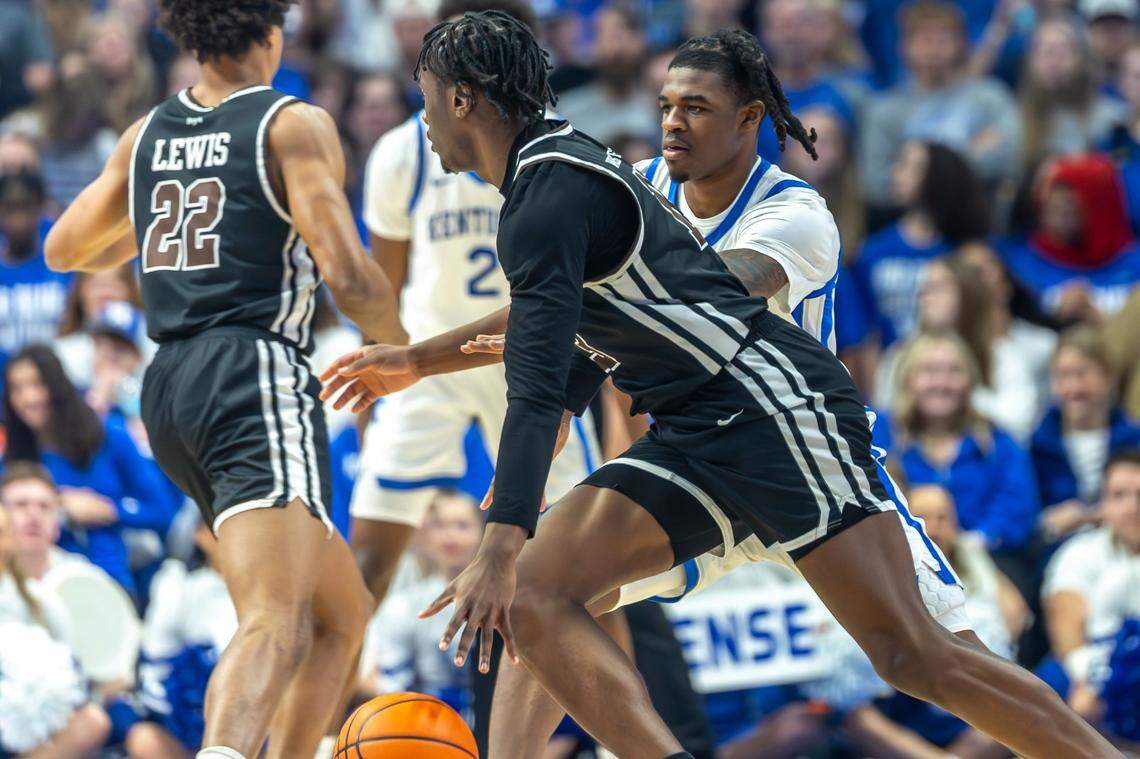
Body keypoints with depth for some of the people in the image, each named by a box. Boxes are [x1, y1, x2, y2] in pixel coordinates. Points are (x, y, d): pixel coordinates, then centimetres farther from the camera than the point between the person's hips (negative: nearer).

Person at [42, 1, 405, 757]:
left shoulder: (147, 135, 17)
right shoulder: (295, 125, -1)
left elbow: (65, 249, 30)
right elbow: (346, 274, -11)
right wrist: (403, 347, 8)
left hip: (170, 384, 7)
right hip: (256, 377, -7)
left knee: (341, 610, 20)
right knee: (277, 620, -23)